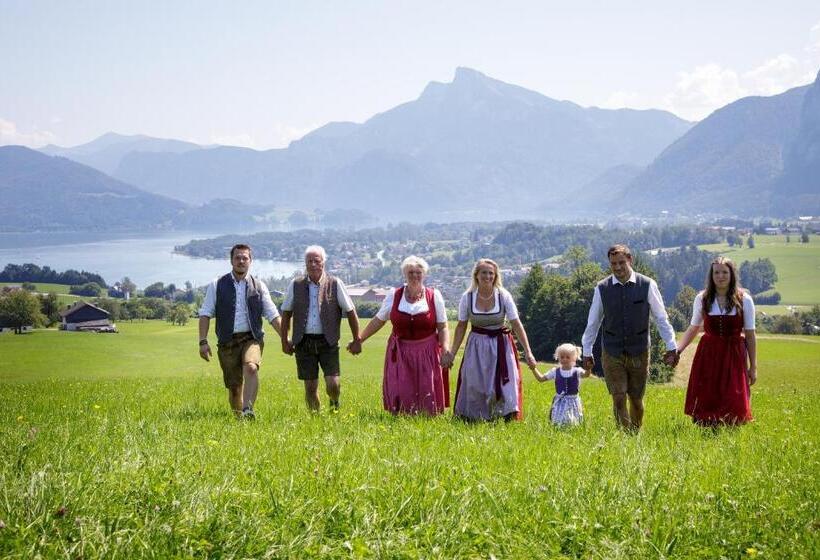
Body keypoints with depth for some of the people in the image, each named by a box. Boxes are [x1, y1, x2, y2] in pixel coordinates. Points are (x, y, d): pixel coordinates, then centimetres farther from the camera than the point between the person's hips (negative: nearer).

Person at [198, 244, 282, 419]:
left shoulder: (259, 286, 8)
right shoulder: (217, 286, 6)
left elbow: (273, 315, 10)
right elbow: (205, 314, 4)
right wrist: (203, 342, -6)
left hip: (252, 338, -1)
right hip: (227, 341, 1)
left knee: (251, 367, -30)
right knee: (233, 386, 2)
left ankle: (248, 409, -36)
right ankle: (238, 416, 20)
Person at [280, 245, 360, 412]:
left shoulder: (335, 284, 0)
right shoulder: (295, 285, 5)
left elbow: (350, 312, 5)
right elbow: (286, 313, 15)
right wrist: (284, 341, 13)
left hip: (328, 342, -1)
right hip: (304, 342, 2)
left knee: (333, 384, -10)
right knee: (310, 387, 2)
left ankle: (334, 404, 23)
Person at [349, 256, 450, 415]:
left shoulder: (434, 296, 0)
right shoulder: (394, 296, 3)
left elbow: (443, 327, 2)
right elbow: (378, 321, 11)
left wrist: (446, 351, -10)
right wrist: (359, 340, 11)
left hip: (427, 353, -1)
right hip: (400, 353, 1)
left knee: (427, 395, -1)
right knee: (400, 394, -3)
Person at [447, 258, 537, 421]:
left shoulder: (504, 296, -8)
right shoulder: (467, 297, -5)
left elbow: (517, 325, -8)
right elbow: (461, 326, 4)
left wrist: (528, 352, -12)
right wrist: (452, 353, 2)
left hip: (500, 346, -1)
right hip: (476, 346, 1)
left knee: (504, 384, -5)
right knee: (474, 387, 4)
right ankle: (470, 420, 16)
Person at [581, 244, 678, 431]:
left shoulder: (648, 285, -5)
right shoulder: (602, 288, -2)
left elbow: (661, 318, 2)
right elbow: (593, 322, 7)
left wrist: (671, 346, 2)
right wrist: (587, 352, 10)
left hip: (639, 352, 0)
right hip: (612, 354, 0)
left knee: (636, 400, 9)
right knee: (619, 399, -6)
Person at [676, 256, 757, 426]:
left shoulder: (744, 300, -1)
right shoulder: (702, 299, 3)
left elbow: (750, 334, 1)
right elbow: (693, 328, 12)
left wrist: (753, 367, 1)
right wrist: (677, 349, -2)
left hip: (734, 356, -1)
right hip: (708, 355, 1)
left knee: (733, 403, -6)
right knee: (706, 402, 1)